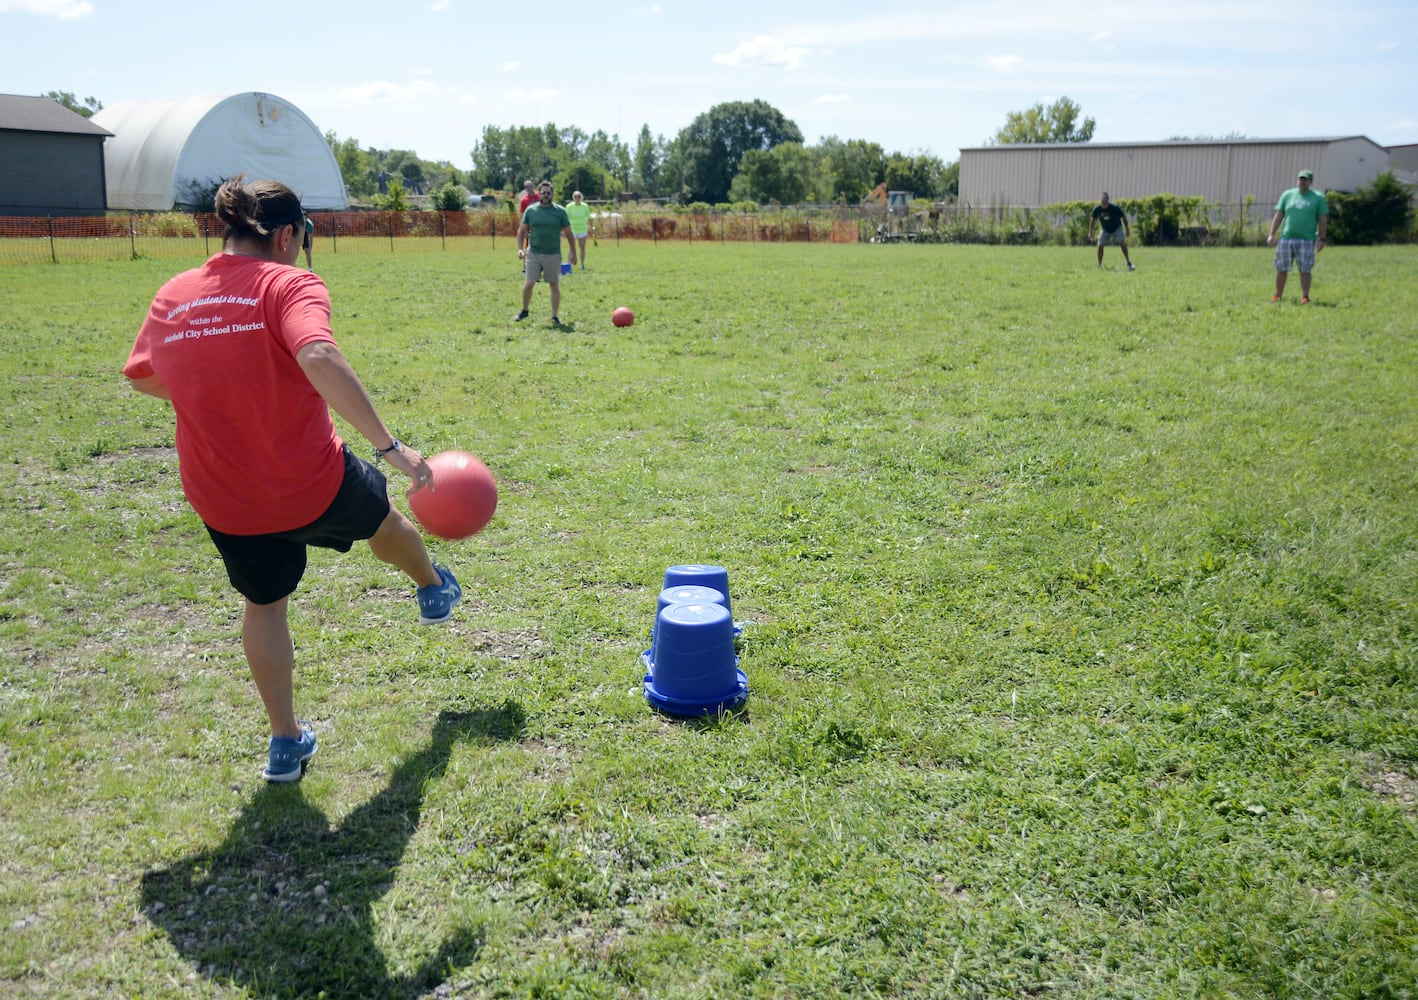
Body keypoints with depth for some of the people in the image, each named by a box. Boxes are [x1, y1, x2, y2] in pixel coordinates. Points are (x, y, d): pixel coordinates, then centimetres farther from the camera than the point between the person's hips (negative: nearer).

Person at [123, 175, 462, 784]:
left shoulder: (172, 296, 2)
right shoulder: (288, 285, -16)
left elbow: (141, 376, 18)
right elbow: (318, 357, -35)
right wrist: (388, 445, -34)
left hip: (222, 500, 4)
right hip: (314, 486, -4)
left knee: (265, 603, 26)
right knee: (384, 520, 29)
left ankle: (285, 743, 34)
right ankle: (434, 591, 59)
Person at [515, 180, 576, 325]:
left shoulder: (560, 211, -1)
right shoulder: (531, 210, 2)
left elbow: (568, 233, 4)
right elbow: (522, 230, 10)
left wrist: (573, 254, 5)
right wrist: (520, 248, -2)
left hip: (553, 255, 0)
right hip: (533, 253, 0)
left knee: (554, 285, 4)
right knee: (529, 283, -4)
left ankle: (555, 316, 12)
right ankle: (524, 311, 17)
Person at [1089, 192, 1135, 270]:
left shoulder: (1114, 208, -27)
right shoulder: (1097, 209, -19)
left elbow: (1123, 216, -11)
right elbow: (1093, 220, 1)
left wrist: (1127, 229, -6)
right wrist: (1090, 232, 2)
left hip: (1117, 228, -3)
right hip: (1105, 229, 3)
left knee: (1122, 243, -18)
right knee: (1100, 246, -8)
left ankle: (1128, 263, -7)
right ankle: (1099, 265, 5)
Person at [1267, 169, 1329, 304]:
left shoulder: (1318, 198, 6)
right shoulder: (1287, 195, 11)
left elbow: (1323, 220, 5)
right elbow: (1278, 216, 10)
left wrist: (1321, 239, -3)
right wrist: (1271, 235, 2)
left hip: (1306, 240, -2)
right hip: (1286, 238, 2)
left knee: (1304, 270, -2)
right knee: (1281, 269, 2)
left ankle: (1305, 297, 4)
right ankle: (1277, 296, 11)